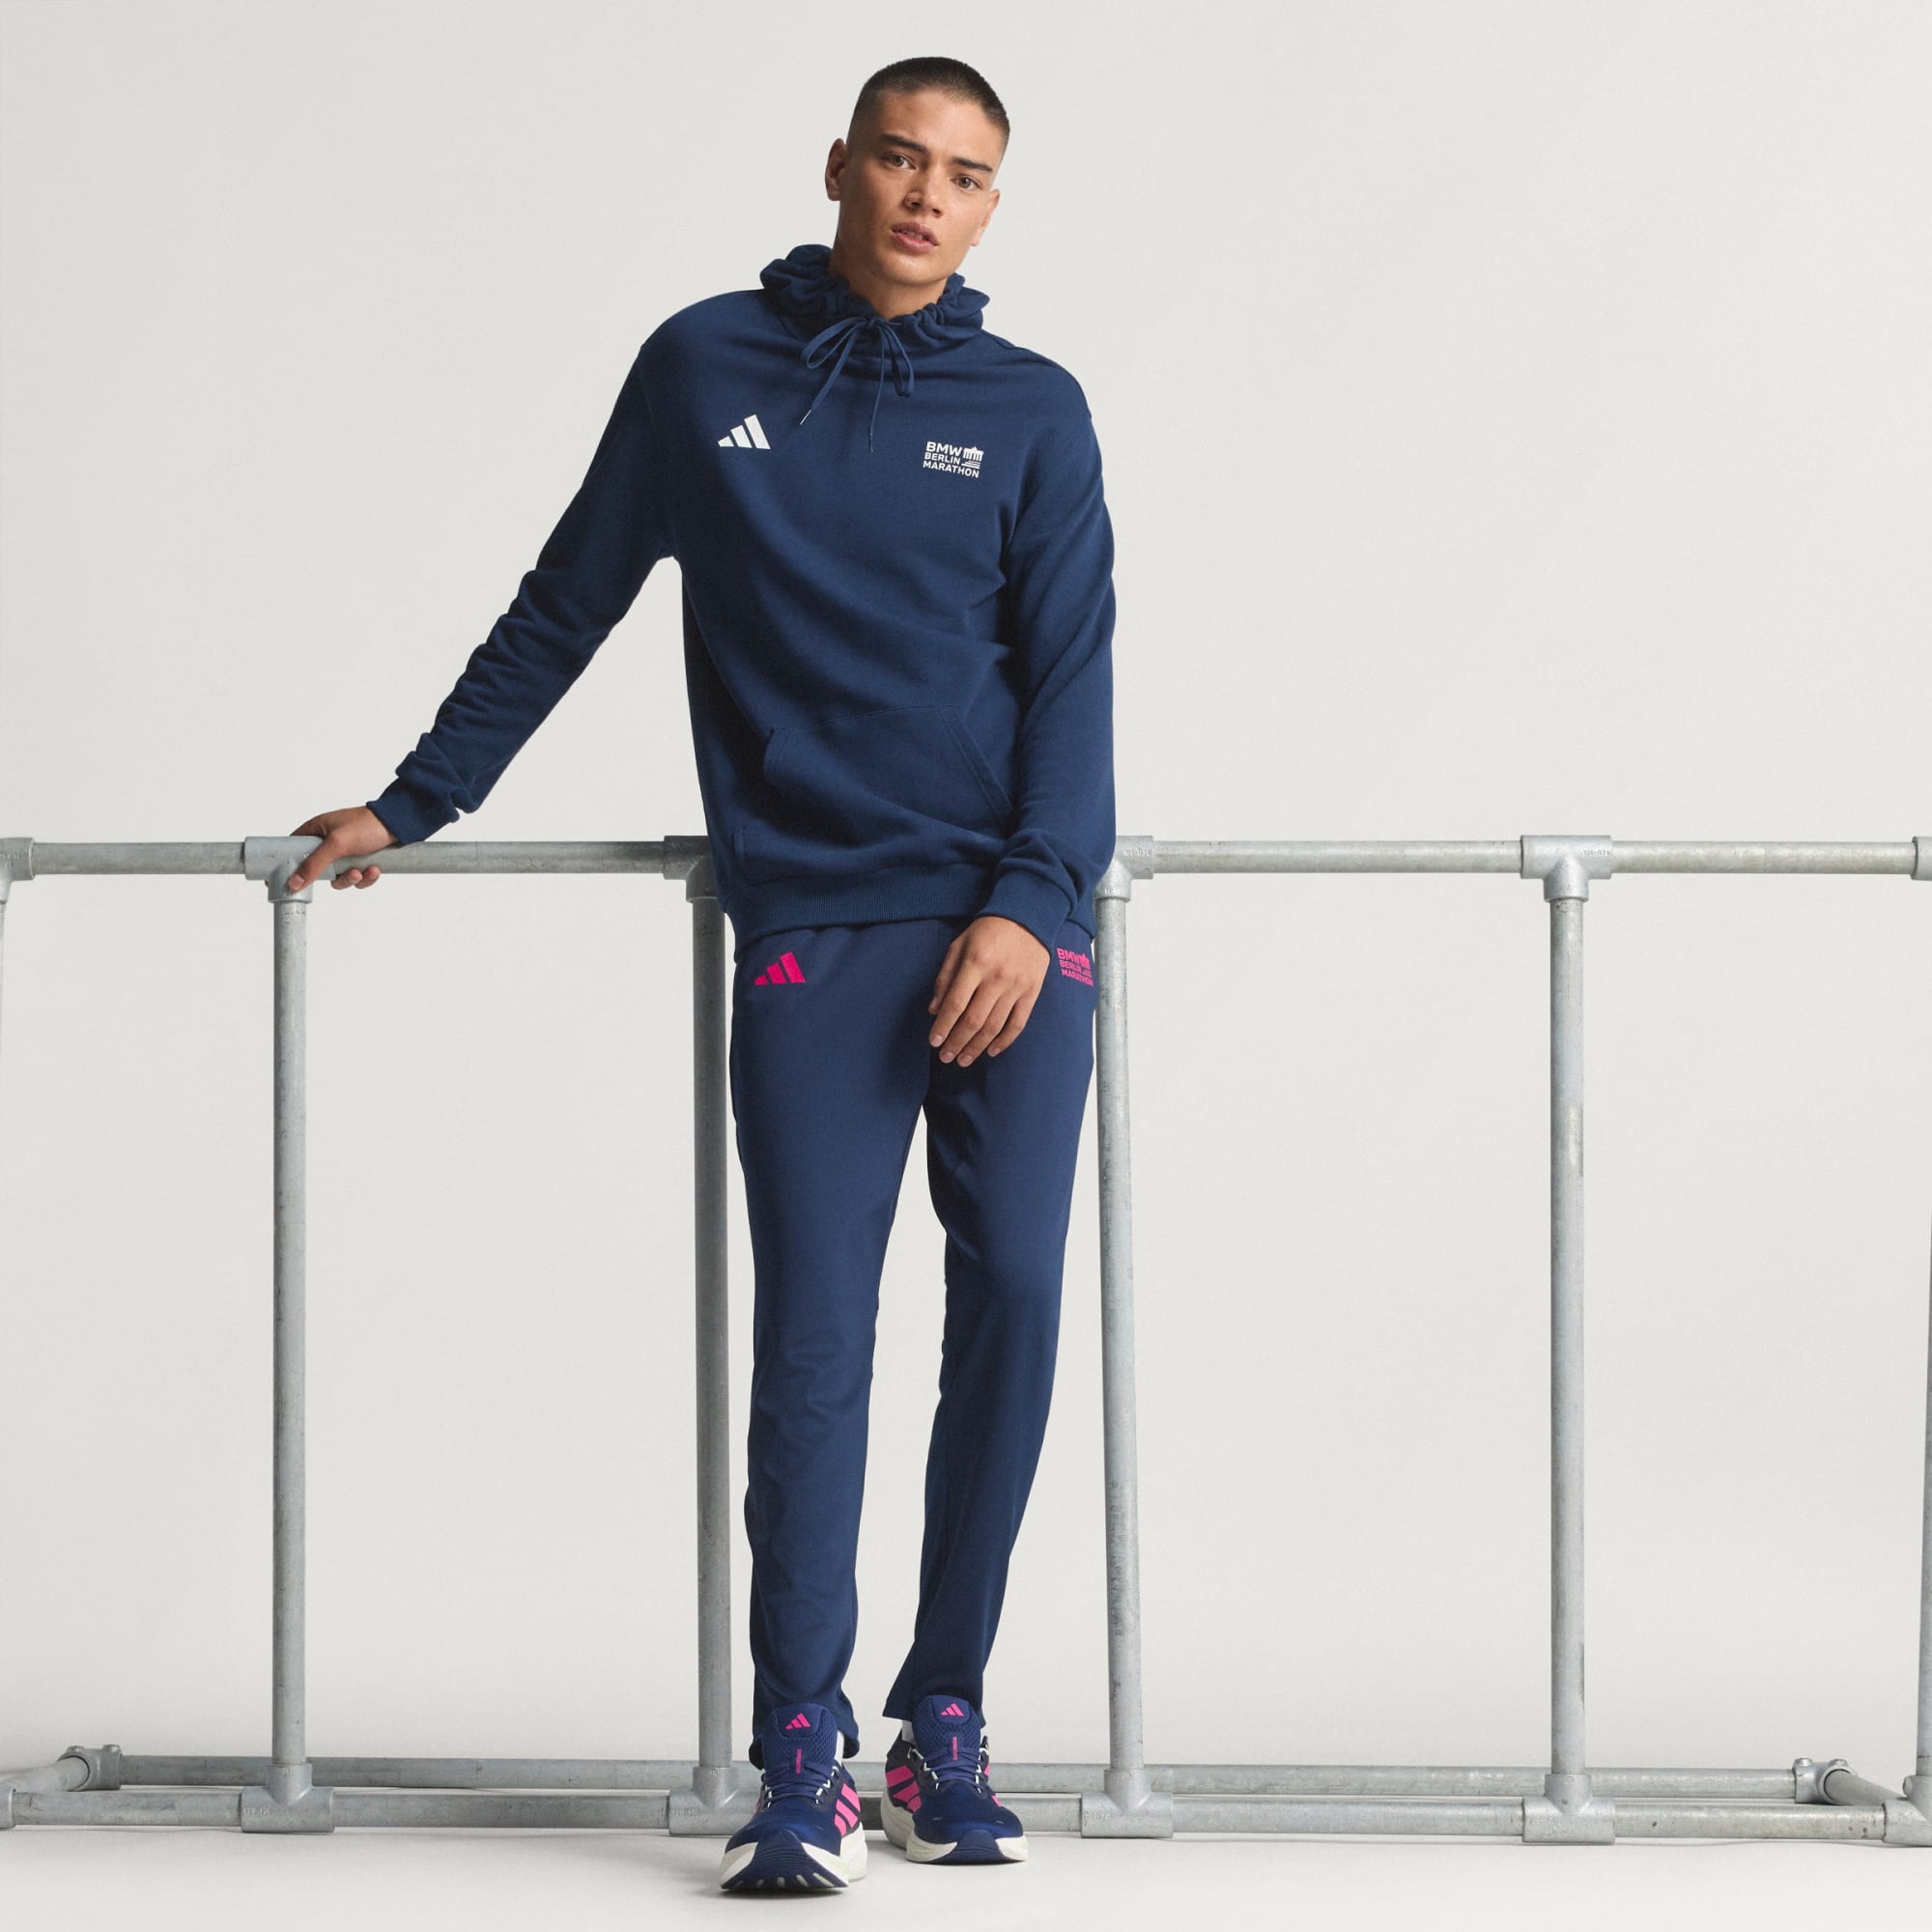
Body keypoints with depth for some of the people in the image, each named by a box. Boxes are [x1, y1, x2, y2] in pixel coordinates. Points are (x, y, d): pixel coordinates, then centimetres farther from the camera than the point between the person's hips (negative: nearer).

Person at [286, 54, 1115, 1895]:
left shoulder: (1032, 411, 8)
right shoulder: (703, 368, 8)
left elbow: (1071, 676, 2)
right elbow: (563, 611, 16)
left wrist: (1030, 902, -11)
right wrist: (410, 803, 17)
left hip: (1015, 930, 1)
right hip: (813, 931, -1)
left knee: (1010, 1298, -3)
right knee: (814, 1332, -8)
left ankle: (947, 1716, 8)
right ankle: (800, 1751, -5)